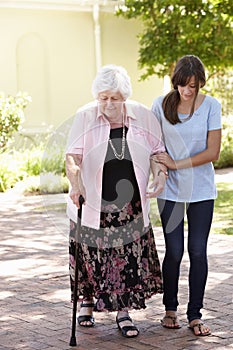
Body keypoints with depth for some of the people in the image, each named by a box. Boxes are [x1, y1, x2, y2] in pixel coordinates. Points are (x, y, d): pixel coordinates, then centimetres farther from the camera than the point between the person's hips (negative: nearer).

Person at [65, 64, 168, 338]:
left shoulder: (142, 116, 1)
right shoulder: (85, 117, -5)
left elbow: (157, 151, 11)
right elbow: (72, 155, -14)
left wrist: (160, 174, -7)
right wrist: (75, 179, -33)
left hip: (131, 205, 1)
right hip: (93, 205, -1)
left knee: (129, 259, 0)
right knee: (90, 256, 7)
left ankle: (123, 313, 14)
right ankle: (87, 302, 32)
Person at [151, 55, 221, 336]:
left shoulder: (211, 106, -5)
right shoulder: (161, 105, -2)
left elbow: (212, 152, -7)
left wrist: (177, 164, -10)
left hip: (201, 189, 0)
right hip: (170, 189, 0)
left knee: (198, 252, 0)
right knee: (174, 251, 0)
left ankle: (195, 315, 11)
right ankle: (170, 309, 19)